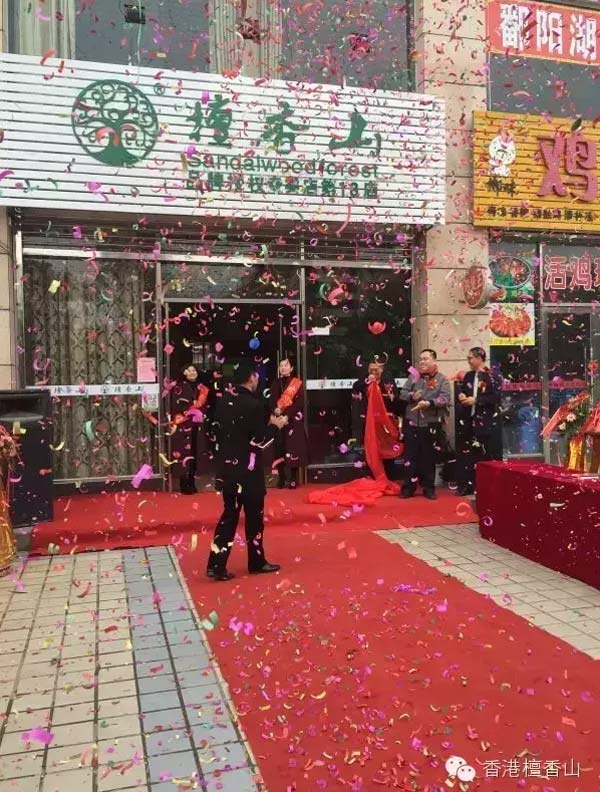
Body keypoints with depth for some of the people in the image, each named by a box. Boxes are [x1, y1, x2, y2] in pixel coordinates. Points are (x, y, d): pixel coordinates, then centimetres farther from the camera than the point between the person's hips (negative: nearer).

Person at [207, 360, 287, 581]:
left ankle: (217, 564, 8)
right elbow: (259, 441, -17)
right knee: (254, 516, 9)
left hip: (226, 466, 7)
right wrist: (275, 425, -1)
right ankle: (256, 562, 22)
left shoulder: (223, 400, 4)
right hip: (248, 469, -6)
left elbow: (217, 430, 12)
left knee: (229, 514, 13)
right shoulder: (254, 404, -17)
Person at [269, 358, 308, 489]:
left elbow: (299, 403, -8)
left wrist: (287, 414, -18)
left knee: (293, 449, -5)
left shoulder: (297, 383, 1)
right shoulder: (275, 384, 13)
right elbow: (271, 401, 7)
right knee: (279, 449, 2)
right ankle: (281, 478, 11)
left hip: (293, 421, -3)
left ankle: (294, 479, 1)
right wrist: (275, 409, -15)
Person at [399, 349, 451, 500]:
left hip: (431, 425, -2)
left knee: (429, 457, 7)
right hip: (412, 423, 2)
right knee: (410, 456, 5)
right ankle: (408, 487, 13)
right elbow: (402, 393, 5)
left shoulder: (442, 379, 0)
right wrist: (412, 396, -16)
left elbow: (445, 398, -12)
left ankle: (429, 488, 18)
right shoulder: (413, 377, 9)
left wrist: (429, 403, -27)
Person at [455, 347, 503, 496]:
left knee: (485, 455, -2)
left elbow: (496, 397, -12)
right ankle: (467, 485, 11)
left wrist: (476, 400, -17)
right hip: (468, 420, 6)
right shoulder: (468, 376, 14)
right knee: (466, 453, 5)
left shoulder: (492, 377, -5)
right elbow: (461, 390, 22)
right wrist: (461, 396, -2)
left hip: (486, 422, -6)